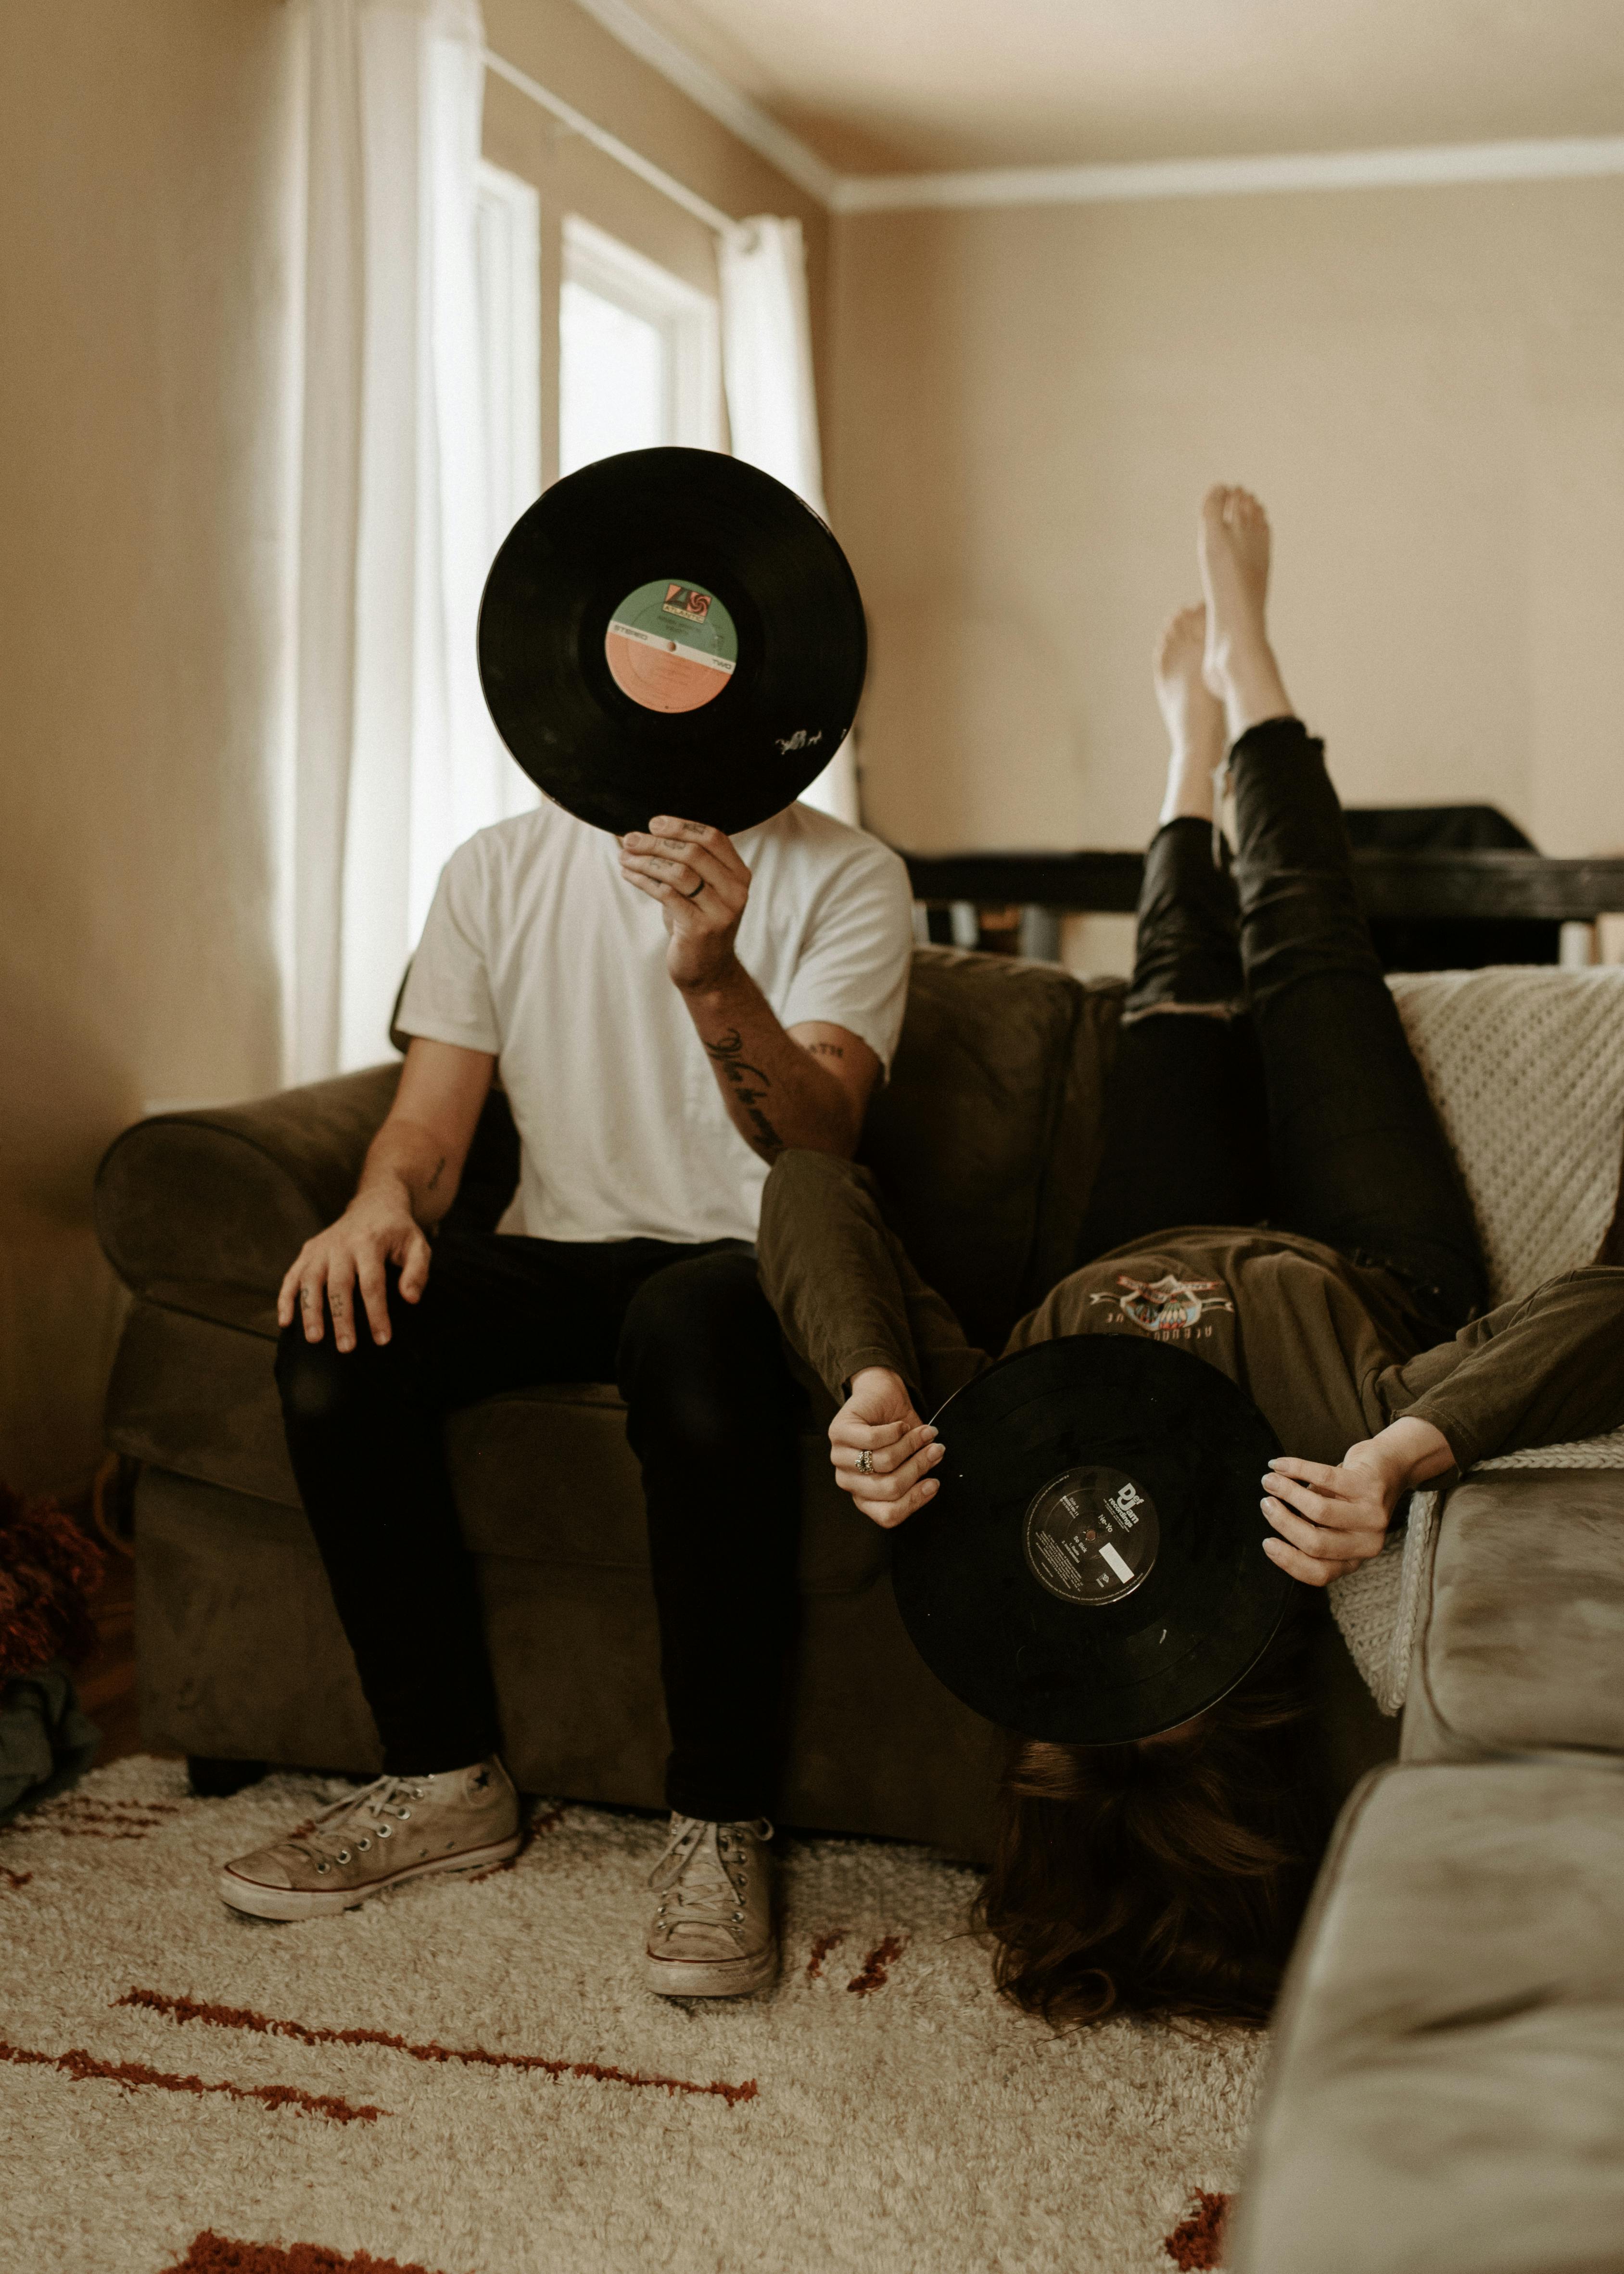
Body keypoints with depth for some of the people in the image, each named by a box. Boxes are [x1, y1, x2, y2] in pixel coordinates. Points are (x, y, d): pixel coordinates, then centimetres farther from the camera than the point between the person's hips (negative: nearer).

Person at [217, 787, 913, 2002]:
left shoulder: (845, 877, -4)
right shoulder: (501, 870, 8)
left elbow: (819, 1143, -18)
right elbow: (429, 1124, 4)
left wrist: (716, 981, -37)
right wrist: (382, 1202, -20)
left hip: (741, 1262, -4)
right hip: (563, 1258, 4)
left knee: (695, 1325, -38)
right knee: (341, 1320, -25)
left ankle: (721, 1820, -25)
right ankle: (444, 1774, -10)